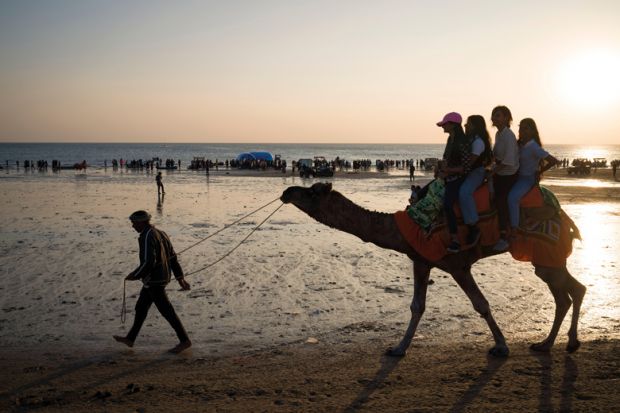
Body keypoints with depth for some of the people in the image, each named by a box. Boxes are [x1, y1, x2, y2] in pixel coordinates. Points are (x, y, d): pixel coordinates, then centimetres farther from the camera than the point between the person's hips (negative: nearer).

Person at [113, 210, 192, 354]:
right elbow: (173, 257, 11)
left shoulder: (147, 237, -21)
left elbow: (148, 262, -28)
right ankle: (130, 339, 28)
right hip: (161, 278, 10)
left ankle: (184, 341, 5)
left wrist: (135, 275, -13)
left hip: (154, 281, -10)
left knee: (166, 311, -2)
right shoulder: (160, 234, 9)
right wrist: (180, 278, 13)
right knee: (140, 308, 18)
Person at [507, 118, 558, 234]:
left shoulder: (533, 147, -17)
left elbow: (554, 161, -20)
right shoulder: (520, 144, 6)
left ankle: (513, 231, -27)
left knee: (512, 197, -29)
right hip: (518, 176, 9)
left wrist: (539, 172, -10)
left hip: (528, 179, -9)